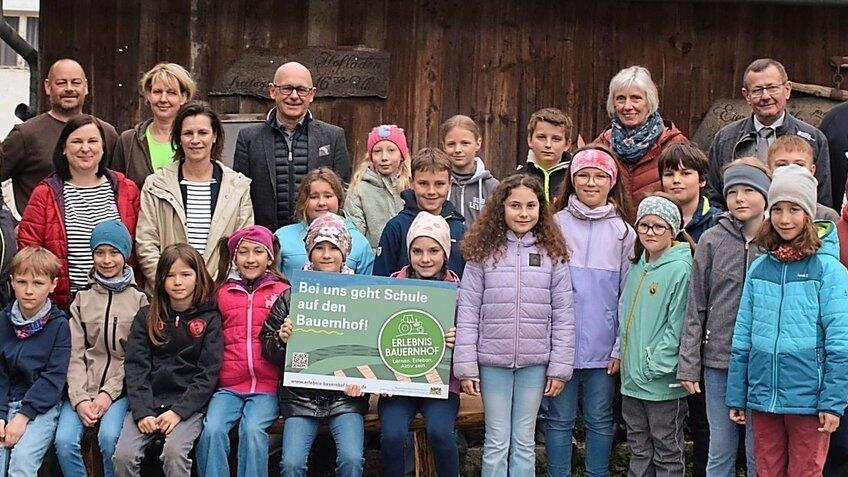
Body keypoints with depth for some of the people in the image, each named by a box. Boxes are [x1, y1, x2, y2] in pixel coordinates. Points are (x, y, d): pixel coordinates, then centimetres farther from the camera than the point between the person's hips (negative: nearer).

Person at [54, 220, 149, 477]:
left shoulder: (139, 298, 5)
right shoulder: (82, 298, 11)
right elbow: (75, 353, 3)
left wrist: (109, 393, -13)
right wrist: (79, 398, -10)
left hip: (120, 388, -2)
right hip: (82, 387, 2)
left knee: (109, 438, -28)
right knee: (64, 440, -23)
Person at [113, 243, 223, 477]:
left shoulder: (210, 319, 2)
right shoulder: (146, 317, 10)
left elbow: (208, 373, -4)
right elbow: (135, 367, 2)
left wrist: (179, 411, -15)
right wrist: (142, 412, -12)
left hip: (190, 403, -2)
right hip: (148, 402, 3)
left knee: (174, 452, -29)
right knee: (123, 455, -19)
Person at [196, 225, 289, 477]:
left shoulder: (282, 292, 7)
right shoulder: (222, 292, 13)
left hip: (267, 385, -2)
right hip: (228, 386, 2)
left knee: (252, 429, -26)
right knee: (212, 429, -21)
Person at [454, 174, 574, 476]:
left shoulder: (552, 253, 3)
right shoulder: (483, 251, -1)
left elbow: (563, 316, 2)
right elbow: (467, 313, -2)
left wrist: (560, 367, -2)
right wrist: (466, 367, -7)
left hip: (535, 362, 1)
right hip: (492, 361, -1)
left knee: (524, 441, 9)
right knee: (497, 441, 6)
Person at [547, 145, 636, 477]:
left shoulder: (623, 232, 5)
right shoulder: (556, 223, 3)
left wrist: (621, 347, -1)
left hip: (603, 346, 1)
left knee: (600, 419, 10)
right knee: (559, 419, 7)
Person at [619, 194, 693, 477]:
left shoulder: (680, 269, -12)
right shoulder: (636, 267, 10)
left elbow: (678, 326, -16)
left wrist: (655, 367, -17)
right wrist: (622, 352, 9)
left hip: (663, 381, -7)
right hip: (631, 379, 7)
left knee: (667, 452, 6)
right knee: (639, 449, 17)